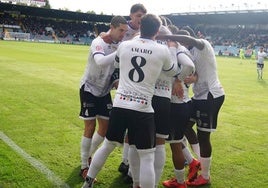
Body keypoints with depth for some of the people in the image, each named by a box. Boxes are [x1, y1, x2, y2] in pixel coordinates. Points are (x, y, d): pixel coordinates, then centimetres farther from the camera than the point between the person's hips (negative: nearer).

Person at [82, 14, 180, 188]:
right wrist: (173, 48, 31)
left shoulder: (124, 46, 4)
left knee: (108, 145, 22)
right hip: (143, 108, -4)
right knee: (147, 157, 6)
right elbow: (174, 71, 17)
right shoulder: (163, 51, -2)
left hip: (120, 104, 4)